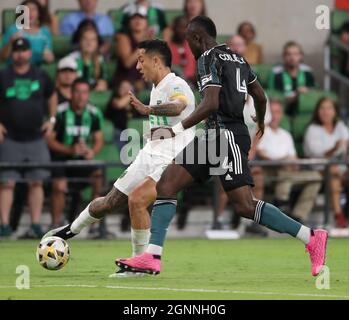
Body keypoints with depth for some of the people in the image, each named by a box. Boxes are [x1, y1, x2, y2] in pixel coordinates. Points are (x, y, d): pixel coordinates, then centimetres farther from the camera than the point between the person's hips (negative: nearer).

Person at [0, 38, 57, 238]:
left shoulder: (41, 76, 8)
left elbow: (52, 96, 22)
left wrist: (52, 119, 11)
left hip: (36, 138, 2)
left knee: (36, 182, 2)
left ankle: (36, 225, 5)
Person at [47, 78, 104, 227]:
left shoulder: (94, 113, 1)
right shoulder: (60, 112, -12)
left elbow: (99, 140, 8)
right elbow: (49, 140, -11)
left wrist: (93, 151, -15)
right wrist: (70, 149, -24)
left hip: (81, 159, 4)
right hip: (60, 158, -4)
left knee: (100, 176, -20)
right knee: (59, 186, -29)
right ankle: (56, 225, -11)